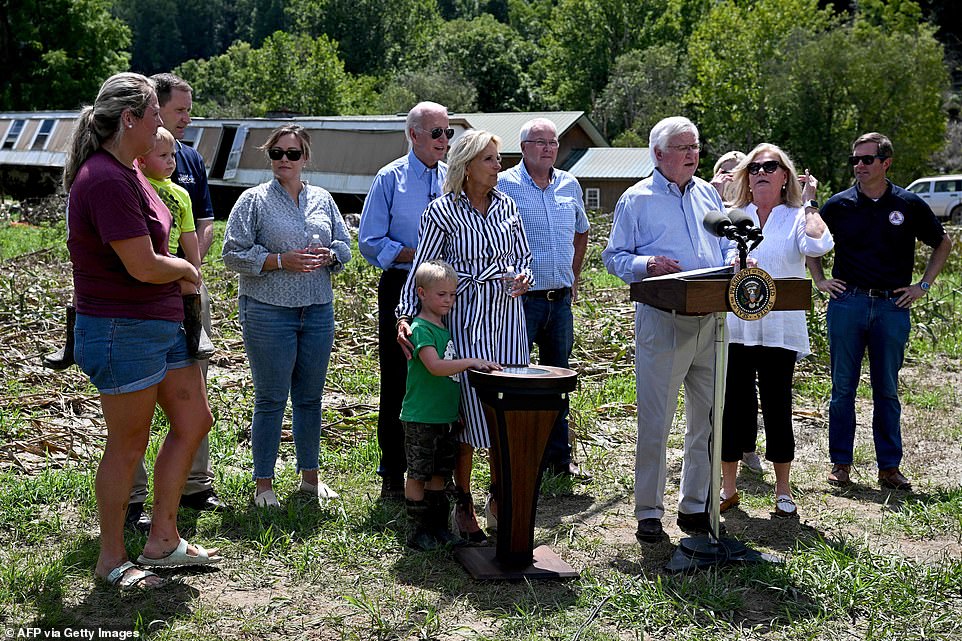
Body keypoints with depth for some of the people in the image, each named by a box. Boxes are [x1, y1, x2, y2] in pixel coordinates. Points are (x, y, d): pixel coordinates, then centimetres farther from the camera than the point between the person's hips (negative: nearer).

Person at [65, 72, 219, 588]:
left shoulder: (126, 172, 11)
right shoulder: (106, 180, -22)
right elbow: (144, 267, -24)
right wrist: (186, 269, -5)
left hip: (161, 323, 10)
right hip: (123, 331, -10)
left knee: (194, 421, 14)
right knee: (128, 446, 3)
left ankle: (162, 541, 25)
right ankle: (111, 560, 20)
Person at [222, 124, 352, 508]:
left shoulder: (322, 200, 13)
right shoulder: (254, 200, -1)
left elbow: (344, 245, 16)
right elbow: (234, 253, -6)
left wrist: (328, 256, -6)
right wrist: (281, 260, -16)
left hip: (318, 311, 4)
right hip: (268, 312, -4)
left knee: (310, 397, 12)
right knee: (271, 399, 0)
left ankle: (310, 476, 26)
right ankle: (263, 484, 11)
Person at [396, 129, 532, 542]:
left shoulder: (506, 206, 10)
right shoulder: (442, 211, -4)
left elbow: (523, 256, 17)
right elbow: (421, 270, -3)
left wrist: (522, 277, -5)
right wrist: (404, 317, -13)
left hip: (507, 313, 4)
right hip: (465, 317, -4)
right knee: (469, 410, -4)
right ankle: (464, 504, 11)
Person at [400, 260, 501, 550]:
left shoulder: (445, 328, 14)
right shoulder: (421, 329, -14)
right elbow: (435, 366, -27)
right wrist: (471, 362, -28)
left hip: (446, 416, 9)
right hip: (421, 419, -9)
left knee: (440, 474, 15)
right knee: (418, 475, 2)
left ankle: (438, 526, 24)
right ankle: (419, 530, 9)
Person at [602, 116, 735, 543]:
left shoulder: (708, 195, 17)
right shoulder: (637, 199, 2)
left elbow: (725, 247, 22)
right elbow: (614, 256, 1)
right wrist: (646, 264, -17)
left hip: (711, 319, 5)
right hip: (661, 320, -5)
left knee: (710, 419, 9)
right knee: (654, 422, -2)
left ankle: (695, 507, 21)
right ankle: (648, 513, 8)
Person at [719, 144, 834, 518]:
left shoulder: (798, 218, 5)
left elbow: (817, 245, -18)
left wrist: (808, 203, -7)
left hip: (779, 330, -2)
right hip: (733, 328, 2)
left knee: (777, 408, 3)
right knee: (732, 407, 5)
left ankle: (783, 491, 17)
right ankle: (728, 487, 18)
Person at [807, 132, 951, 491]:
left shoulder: (909, 205, 2)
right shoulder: (839, 205, 3)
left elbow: (943, 243, 16)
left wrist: (924, 285, 8)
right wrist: (819, 280, 9)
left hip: (892, 306, 0)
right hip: (847, 303, 0)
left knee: (887, 390, 6)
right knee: (843, 387, 4)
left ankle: (890, 467, 14)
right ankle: (840, 463, 12)